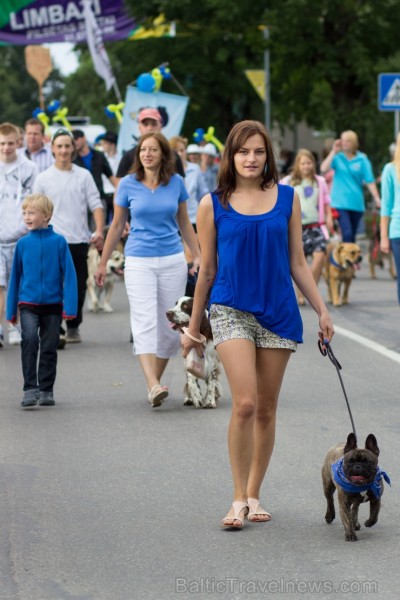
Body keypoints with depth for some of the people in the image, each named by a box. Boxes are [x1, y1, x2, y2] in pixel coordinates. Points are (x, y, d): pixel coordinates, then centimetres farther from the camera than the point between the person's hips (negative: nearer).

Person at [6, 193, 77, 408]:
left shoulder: (58, 242, -5)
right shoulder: (23, 243, 1)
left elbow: (69, 275, -3)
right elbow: (15, 277, 9)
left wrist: (69, 307, -8)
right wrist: (11, 310, 10)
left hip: (52, 304, 0)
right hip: (28, 304, 0)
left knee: (49, 348, 8)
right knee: (29, 339, -19)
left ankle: (46, 390, 20)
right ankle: (30, 389, -17)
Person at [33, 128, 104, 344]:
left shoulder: (84, 176, 8)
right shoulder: (43, 179, 5)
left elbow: (96, 204, 6)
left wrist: (99, 231, -7)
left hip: (79, 240, 2)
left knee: (78, 286, 7)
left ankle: (73, 327, 18)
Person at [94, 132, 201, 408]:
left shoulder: (176, 182, 4)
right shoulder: (128, 184, 0)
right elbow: (117, 225, 9)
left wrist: (198, 255, 10)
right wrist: (103, 263, 11)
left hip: (173, 261, 2)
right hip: (139, 261, -2)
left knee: (170, 324, 2)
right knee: (145, 323, -15)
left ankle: (155, 381, 16)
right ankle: (154, 385, -26)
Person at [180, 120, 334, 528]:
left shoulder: (287, 199, 5)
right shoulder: (213, 205, 0)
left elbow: (297, 264, 10)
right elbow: (207, 270, 8)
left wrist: (322, 311, 5)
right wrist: (193, 328, 12)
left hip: (278, 311, 2)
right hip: (231, 310, -2)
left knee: (266, 410, 8)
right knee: (245, 404, -16)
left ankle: (254, 494, 21)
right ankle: (239, 499, -6)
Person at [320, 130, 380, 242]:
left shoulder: (362, 159, 2)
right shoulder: (337, 157, 1)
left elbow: (370, 181, -1)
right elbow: (324, 169, -13)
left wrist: (377, 198, -10)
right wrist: (334, 152, -12)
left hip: (356, 203, 2)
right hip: (340, 203, -2)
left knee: (352, 236, 12)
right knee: (347, 234, -16)